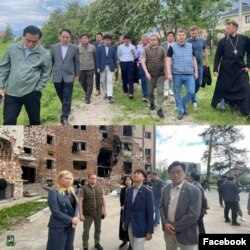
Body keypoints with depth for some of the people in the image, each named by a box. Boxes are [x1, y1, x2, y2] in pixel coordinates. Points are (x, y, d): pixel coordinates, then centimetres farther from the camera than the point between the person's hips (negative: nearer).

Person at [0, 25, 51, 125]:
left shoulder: (44, 54, -6)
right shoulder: (12, 49, 0)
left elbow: (46, 74, 4)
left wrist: (38, 88, -3)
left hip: (32, 93, -1)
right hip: (11, 93, 1)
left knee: (35, 120, 15)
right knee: (8, 122, 4)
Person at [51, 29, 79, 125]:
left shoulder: (74, 48, -1)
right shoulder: (54, 47, 2)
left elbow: (77, 62, 7)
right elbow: (51, 61, 8)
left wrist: (77, 74, 10)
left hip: (69, 76, -2)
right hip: (57, 77, 2)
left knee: (67, 98, -5)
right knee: (62, 97, 13)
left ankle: (64, 117, -1)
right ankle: (66, 109, 37)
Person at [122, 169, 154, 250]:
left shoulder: (147, 192, -13)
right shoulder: (129, 190, 4)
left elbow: (150, 212, -12)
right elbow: (126, 206, 11)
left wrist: (149, 231, -12)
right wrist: (124, 221, 13)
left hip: (140, 226, -5)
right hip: (129, 224, 5)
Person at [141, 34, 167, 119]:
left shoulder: (161, 49, 2)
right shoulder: (146, 49, -2)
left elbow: (165, 61, 6)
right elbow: (143, 61, -8)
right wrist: (146, 72, -18)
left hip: (160, 74, 0)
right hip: (150, 75, 0)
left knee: (160, 91, -7)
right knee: (150, 91, 14)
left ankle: (159, 109, -5)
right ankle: (152, 103, 40)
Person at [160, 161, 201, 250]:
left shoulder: (194, 190, -14)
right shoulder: (166, 189, 5)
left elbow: (193, 215, -19)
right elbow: (162, 207, 8)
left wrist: (174, 227, -15)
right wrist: (165, 223, -9)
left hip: (186, 235, -5)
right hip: (168, 231, 5)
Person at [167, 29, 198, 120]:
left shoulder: (191, 46, 10)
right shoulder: (172, 47, 1)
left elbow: (194, 59, 14)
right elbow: (168, 61, -3)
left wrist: (196, 71, 10)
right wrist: (169, 73, -11)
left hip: (189, 74, 2)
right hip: (177, 74, -2)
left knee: (191, 92, -5)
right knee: (177, 94, 4)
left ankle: (183, 104, 22)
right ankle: (180, 111, 17)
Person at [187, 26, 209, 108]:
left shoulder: (202, 41, 5)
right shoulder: (187, 42, -7)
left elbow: (205, 52, 14)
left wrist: (207, 62, 13)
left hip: (200, 65, 4)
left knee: (199, 83, 10)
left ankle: (194, 95, 35)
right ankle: (194, 100, 9)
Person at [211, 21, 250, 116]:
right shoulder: (223, 41, 0)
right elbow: (217, 56, 1)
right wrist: (215, 69, -3)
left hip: (240, 69, 0)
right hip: (226, 69, 0)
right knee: (223, 87, 9)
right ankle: (223, 102, 32)